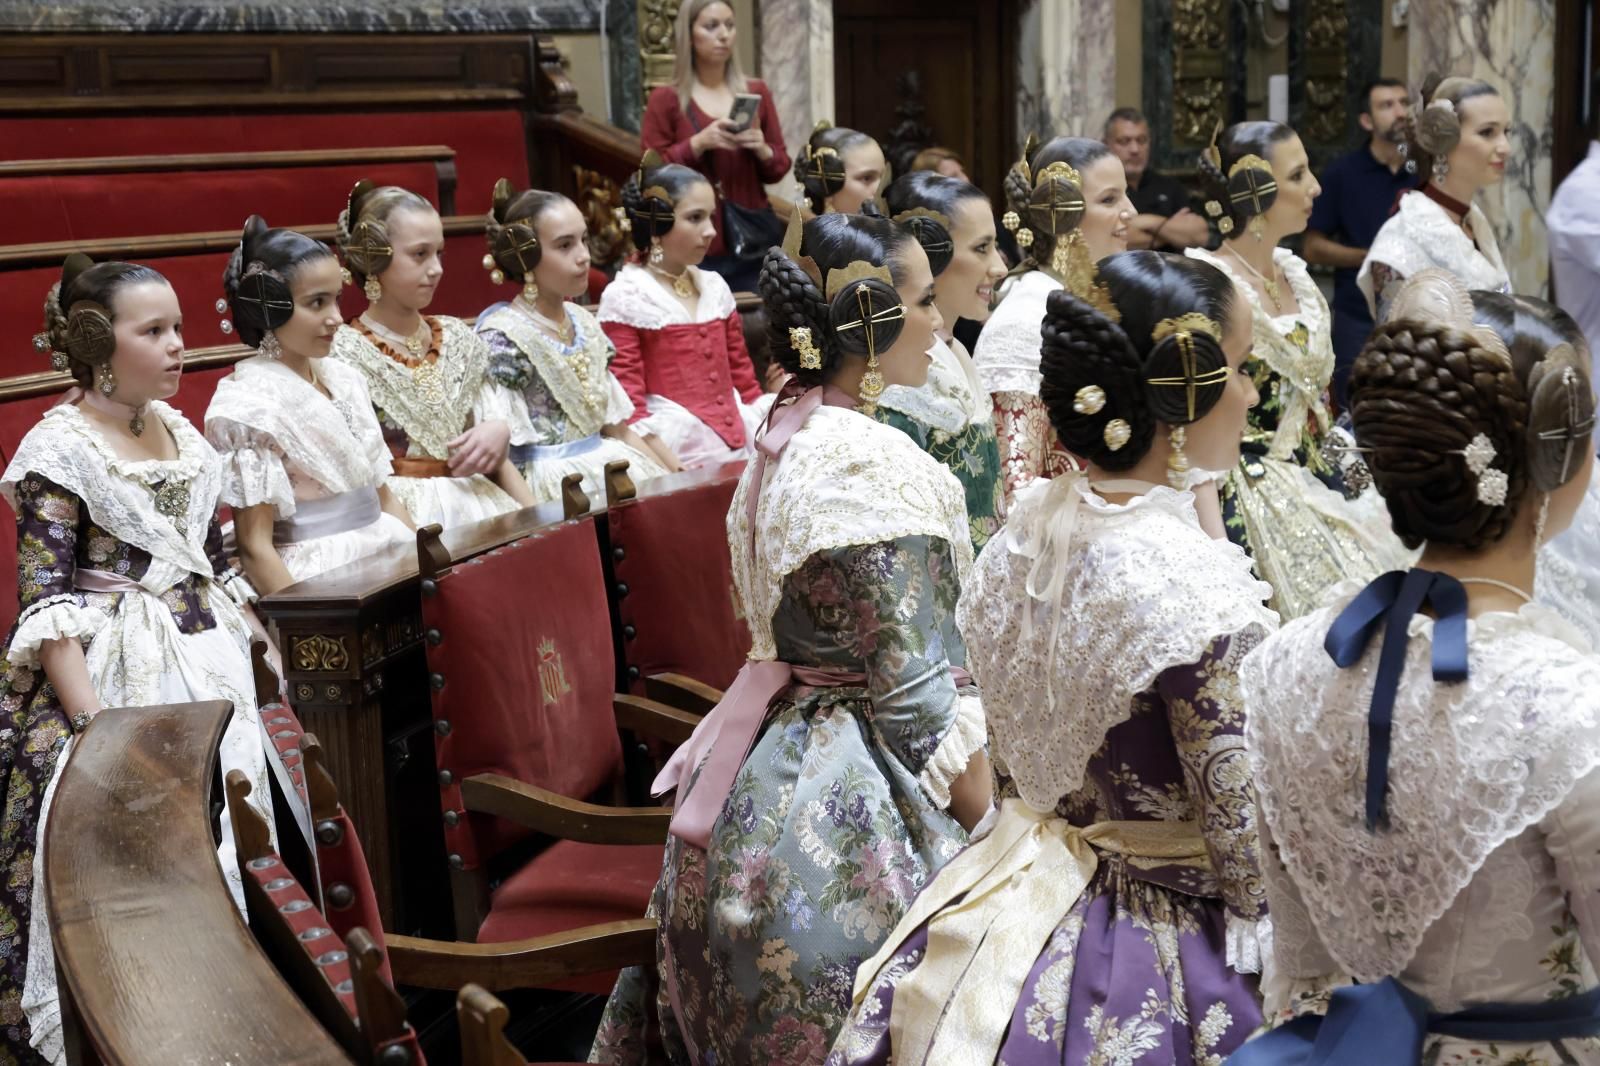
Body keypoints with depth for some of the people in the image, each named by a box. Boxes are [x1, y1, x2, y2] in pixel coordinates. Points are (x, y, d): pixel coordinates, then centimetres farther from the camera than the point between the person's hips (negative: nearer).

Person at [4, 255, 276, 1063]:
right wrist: (95, 723, -21)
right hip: (120, 683, -7)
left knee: (223, 852, 9)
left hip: (209, 668, 7)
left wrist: (253, 659, 14)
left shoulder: (180, 433, 11)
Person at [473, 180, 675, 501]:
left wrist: (678, 477, 8)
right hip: (553, 484, -7)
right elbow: (499, 451, -11)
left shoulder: (585, 325, 11)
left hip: (607, 467, 7)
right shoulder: (501, 337, -10)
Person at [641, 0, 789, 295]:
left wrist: (762, 150, -9)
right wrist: (698, 144, -16)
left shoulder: (757, 92, 10)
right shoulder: (665, 99, 1)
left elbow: (780, 167, 13)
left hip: (753, 241, 3)